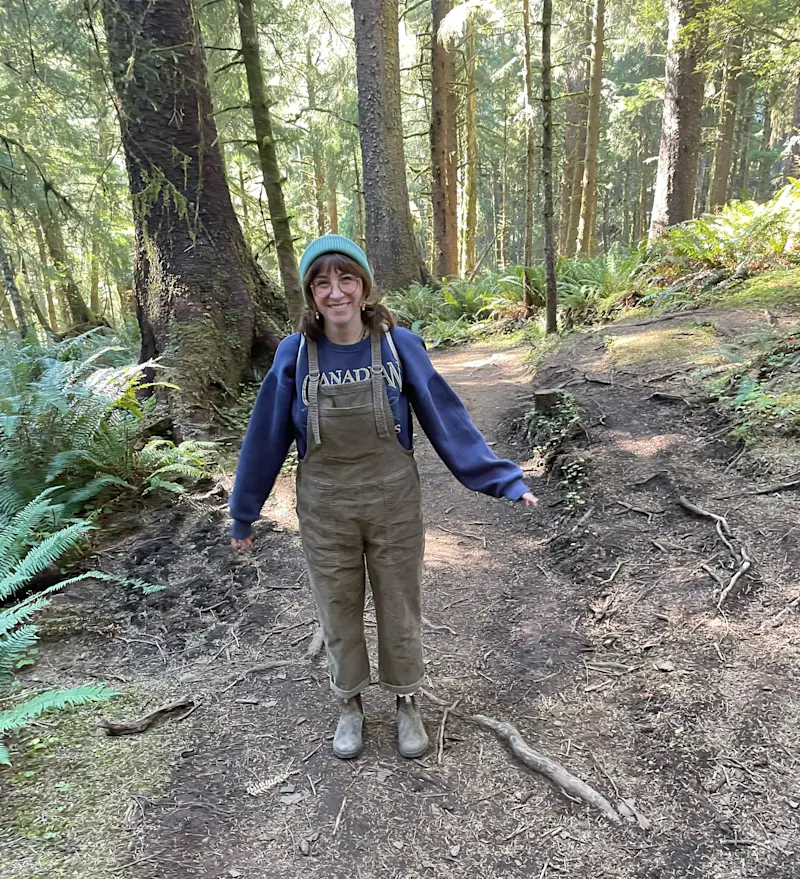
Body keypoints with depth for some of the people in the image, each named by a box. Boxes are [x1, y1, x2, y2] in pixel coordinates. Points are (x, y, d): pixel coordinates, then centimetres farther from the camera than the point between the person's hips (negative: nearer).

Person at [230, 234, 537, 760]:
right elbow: (266, 438, 0)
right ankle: (351, 706, 42)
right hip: (325, 511, 1)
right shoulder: (295, 355, -8)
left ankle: (407, 703, 41)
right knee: (339, 612, 17)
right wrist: (244, 514, 7)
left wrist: (505, 480, -7)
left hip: (394, 505, 0)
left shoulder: (400, 346, -10)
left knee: (400, 609, 16)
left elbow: (447, 419, -6)